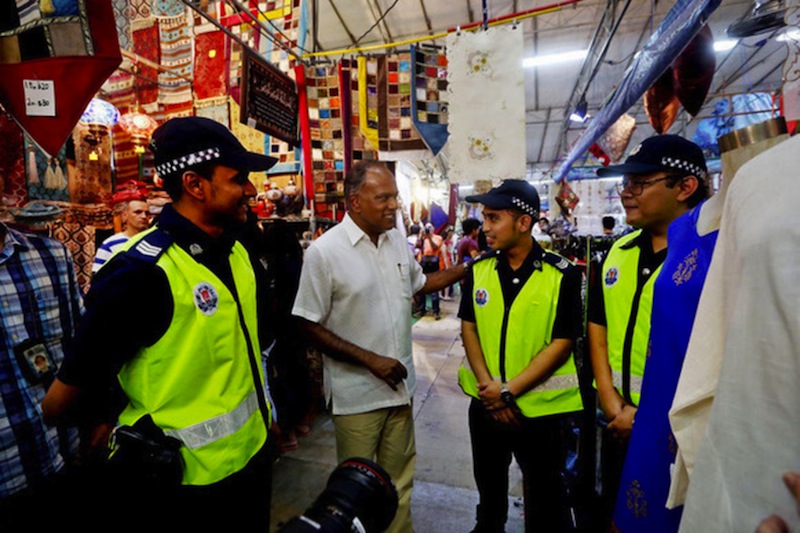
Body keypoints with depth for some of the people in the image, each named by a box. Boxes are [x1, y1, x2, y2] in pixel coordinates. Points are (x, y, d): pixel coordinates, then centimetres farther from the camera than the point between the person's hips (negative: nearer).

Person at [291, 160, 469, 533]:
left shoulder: (397, 240, 1)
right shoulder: (324, 251, -17)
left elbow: (419, 283, 18)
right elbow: (310, 326, -14)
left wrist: (468, 268, 10)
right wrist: (370, 360, -18)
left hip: (399, 385, 6)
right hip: (357, 393, -5)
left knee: (399, 479, 23)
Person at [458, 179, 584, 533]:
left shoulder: (562, 275, -14)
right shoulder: (479, 271, -3)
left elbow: (562, 343, -15)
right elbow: (468, 327, 0)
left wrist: (509, 390, -18)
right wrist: (487, 385, -12)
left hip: (541, 408, -4)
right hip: (485, 403, 4)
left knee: (545, 494, 18)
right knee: (489, 484, 27)